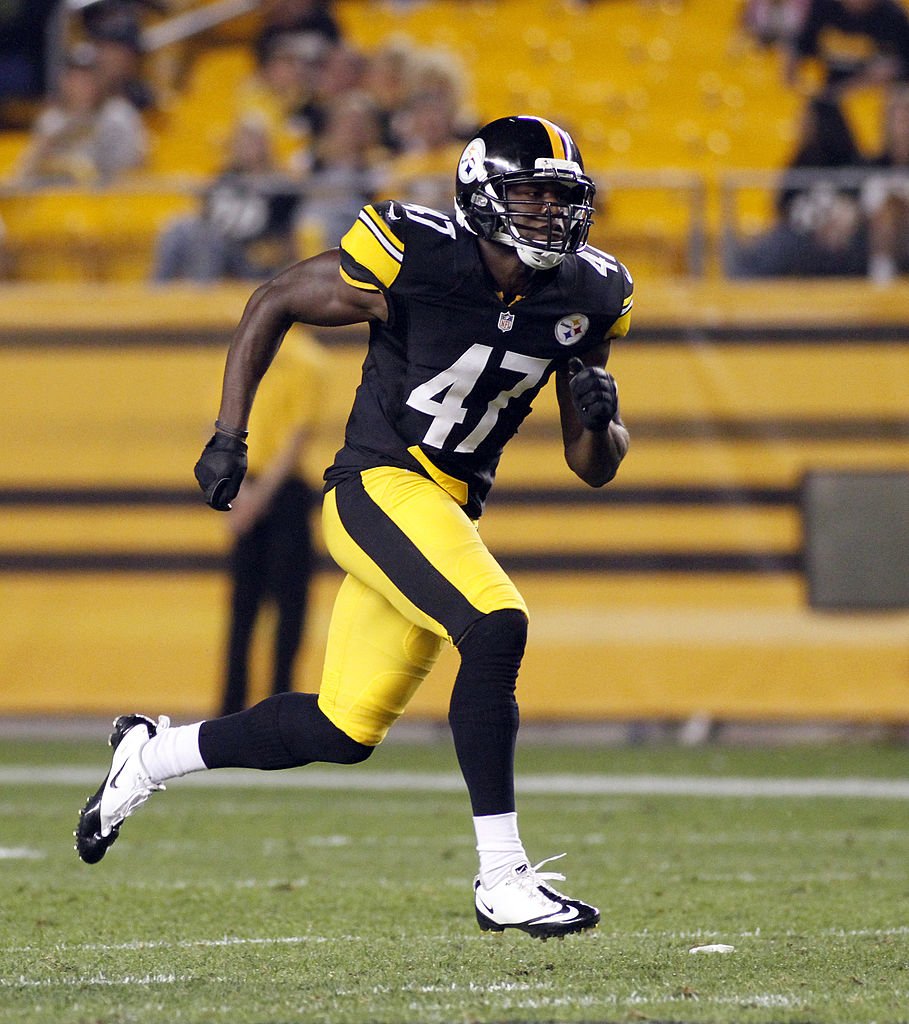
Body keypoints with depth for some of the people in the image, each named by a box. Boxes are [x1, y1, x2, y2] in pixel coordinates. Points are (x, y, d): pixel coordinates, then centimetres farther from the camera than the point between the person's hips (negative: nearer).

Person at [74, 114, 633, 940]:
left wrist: (600, 417, -15)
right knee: (496, 628, -28)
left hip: (449, 514, 7)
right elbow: (272, 306, 1)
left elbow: (594, 468, 8)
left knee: (344, 731, 11)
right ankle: (502, 878, -25)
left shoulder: (585, 296, 2)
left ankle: (153, 754, 33)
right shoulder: (415, 256, -14)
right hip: (380, 485, -7)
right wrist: (228, 436, -3)